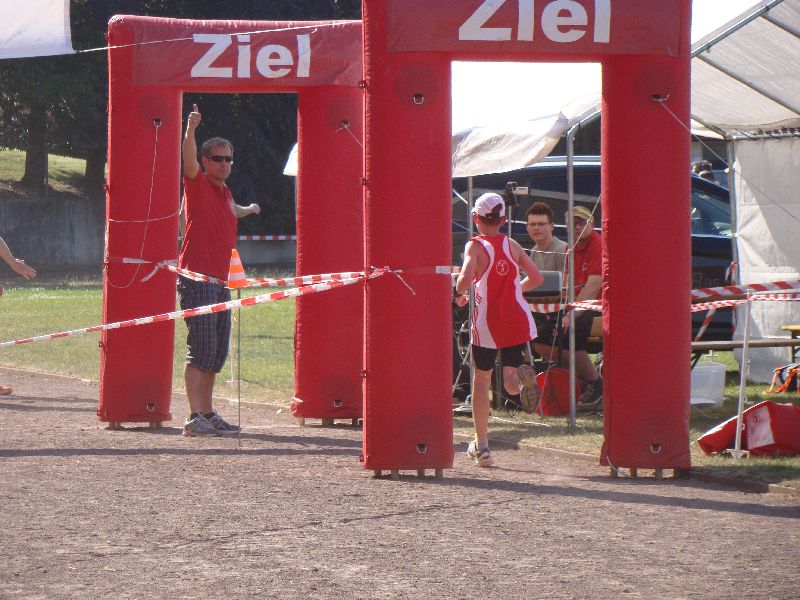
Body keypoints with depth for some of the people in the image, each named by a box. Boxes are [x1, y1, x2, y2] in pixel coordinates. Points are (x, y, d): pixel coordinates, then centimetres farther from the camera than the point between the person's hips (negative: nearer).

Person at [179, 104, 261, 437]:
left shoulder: (224, 193, 20)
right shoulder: (198, 184, -3)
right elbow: (189, 160, -25)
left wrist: (249, 210, 66)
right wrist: (191, 129, -42)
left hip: (219, 281, 9)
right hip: (197, 278, -9)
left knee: (217, 352, 11)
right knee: (201, 348, -15)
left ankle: (208, 414, 19)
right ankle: (194, 418, -18)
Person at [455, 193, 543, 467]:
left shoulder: (475, 246, -6)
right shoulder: (512, 246, 7)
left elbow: (466, 277, -23)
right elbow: (536, 278, 8)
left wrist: (459, 293, -2)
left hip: (487, 322, -3)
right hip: (518, 320, 3)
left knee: (481, 380, 14)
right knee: (511, 382, 8)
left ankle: (481, 446, 16)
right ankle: (521, 377, -31)